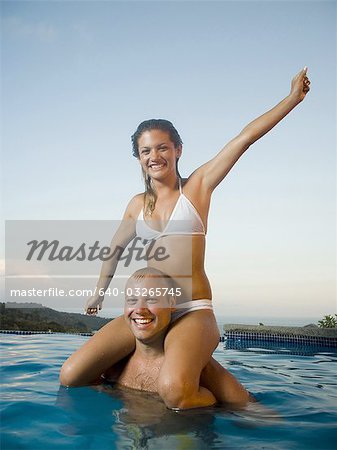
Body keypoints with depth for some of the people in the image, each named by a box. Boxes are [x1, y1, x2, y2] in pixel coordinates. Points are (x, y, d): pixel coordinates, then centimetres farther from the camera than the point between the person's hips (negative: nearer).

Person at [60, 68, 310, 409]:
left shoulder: (197, 186, 4)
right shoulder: (138, 204, 14)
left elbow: (245, 138, 0)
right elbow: (115, 248, 29)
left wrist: (294, 97, 3)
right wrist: (100, 291, 39)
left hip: (193, 311, -4)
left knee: (174, 390, -36)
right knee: (70, 377, -10)